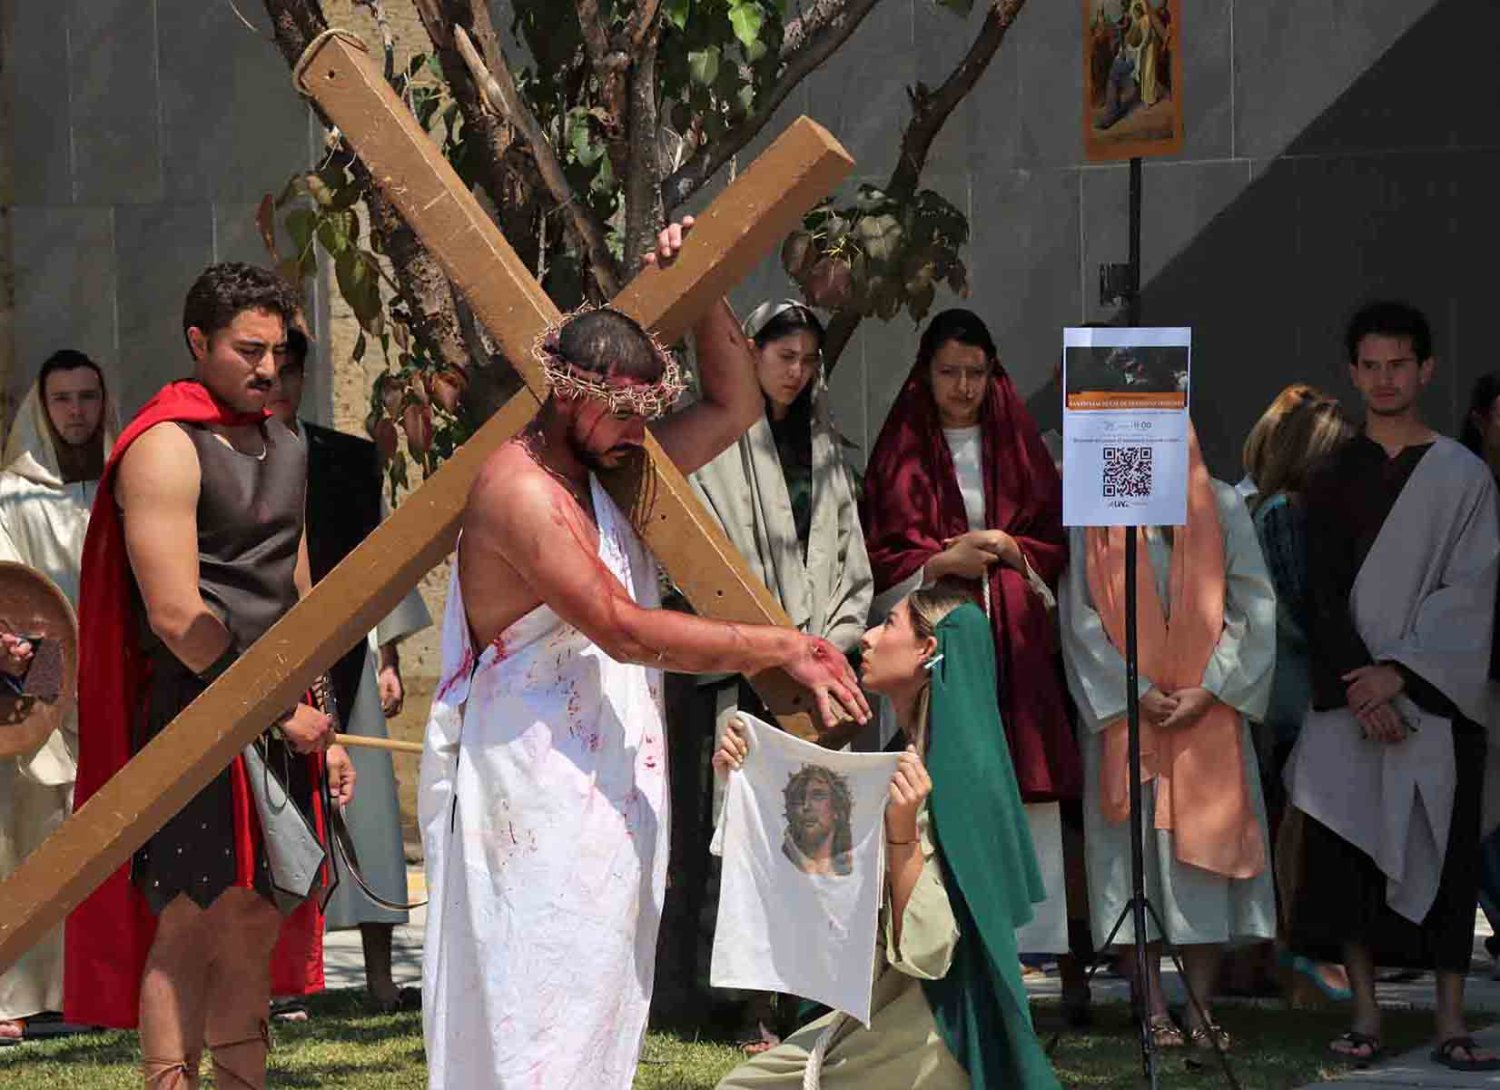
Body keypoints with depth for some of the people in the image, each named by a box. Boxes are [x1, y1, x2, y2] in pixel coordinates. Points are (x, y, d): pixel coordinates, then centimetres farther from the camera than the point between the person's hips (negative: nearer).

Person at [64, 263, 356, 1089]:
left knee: (259, 920, 8)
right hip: (194, 715, -8)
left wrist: (321, 732, 17)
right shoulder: (166, 449, -10)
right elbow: (176, 616, -16)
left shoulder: (282, 449, 17)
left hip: (277, 721, 8)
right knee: (194, 920, -10)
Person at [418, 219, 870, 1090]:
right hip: (532, 798, -10)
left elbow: (735, 406, 23)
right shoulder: (521, 489, -16)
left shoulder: (613, 472, 13)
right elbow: (625, 629, -23)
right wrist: (782, 649, -21)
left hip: (610, 799, 10)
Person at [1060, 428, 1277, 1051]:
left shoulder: (1220, 506, 7)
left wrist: (1208, 689, -8)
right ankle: (1154, 1007, -1)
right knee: (1134, 850, -4)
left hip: (1205, 712, 1)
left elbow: (1253, 604, 3)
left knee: (1201, 852, -2)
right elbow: (1078, 614, -1)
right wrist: (1136, 692, -9)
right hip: (1124, 711, -1)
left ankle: (1201, 1005, 1)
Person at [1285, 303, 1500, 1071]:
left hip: (1435, 697, -2)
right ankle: (1365, 1018, 1)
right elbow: (1324, 593, 2)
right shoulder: (1333, 475, 9)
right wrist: (1360, 686, -11)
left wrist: (1397, 672, -13)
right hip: (1349, 693, 2)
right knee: (1350, 855, -3)